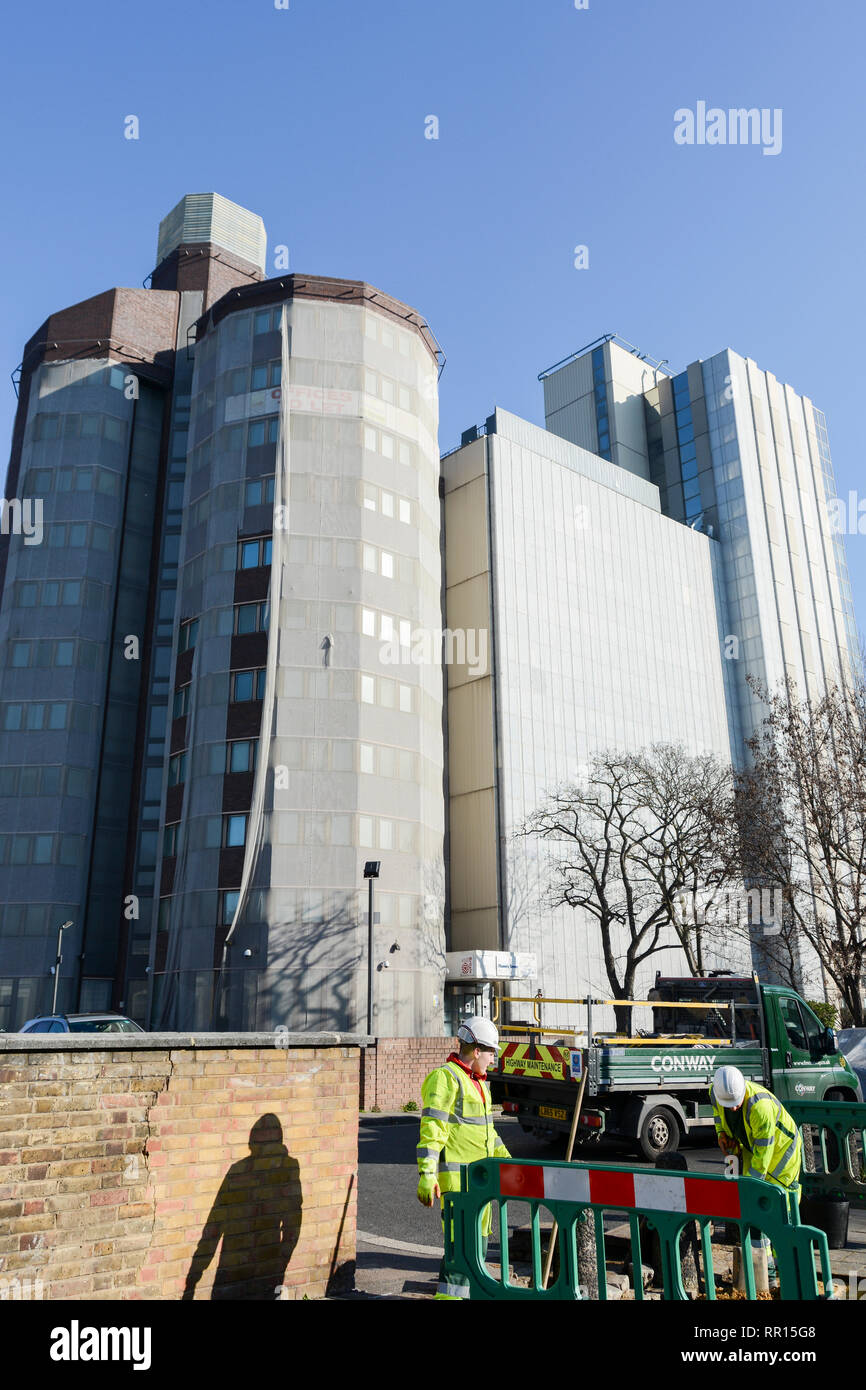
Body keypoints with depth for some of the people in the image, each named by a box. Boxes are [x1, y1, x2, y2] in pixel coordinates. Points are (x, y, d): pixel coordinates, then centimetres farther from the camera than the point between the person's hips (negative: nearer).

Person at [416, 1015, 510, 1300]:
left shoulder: (477, 1081, 16)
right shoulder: (445, 1079, -15)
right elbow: (431, 1132, -20)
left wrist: (506, 1160, 27)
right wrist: (426, 1175, -26)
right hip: (456, 1175, -10)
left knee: (479, 1236, 16)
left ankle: (469, 1289, 28)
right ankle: (449, 1294, -3)